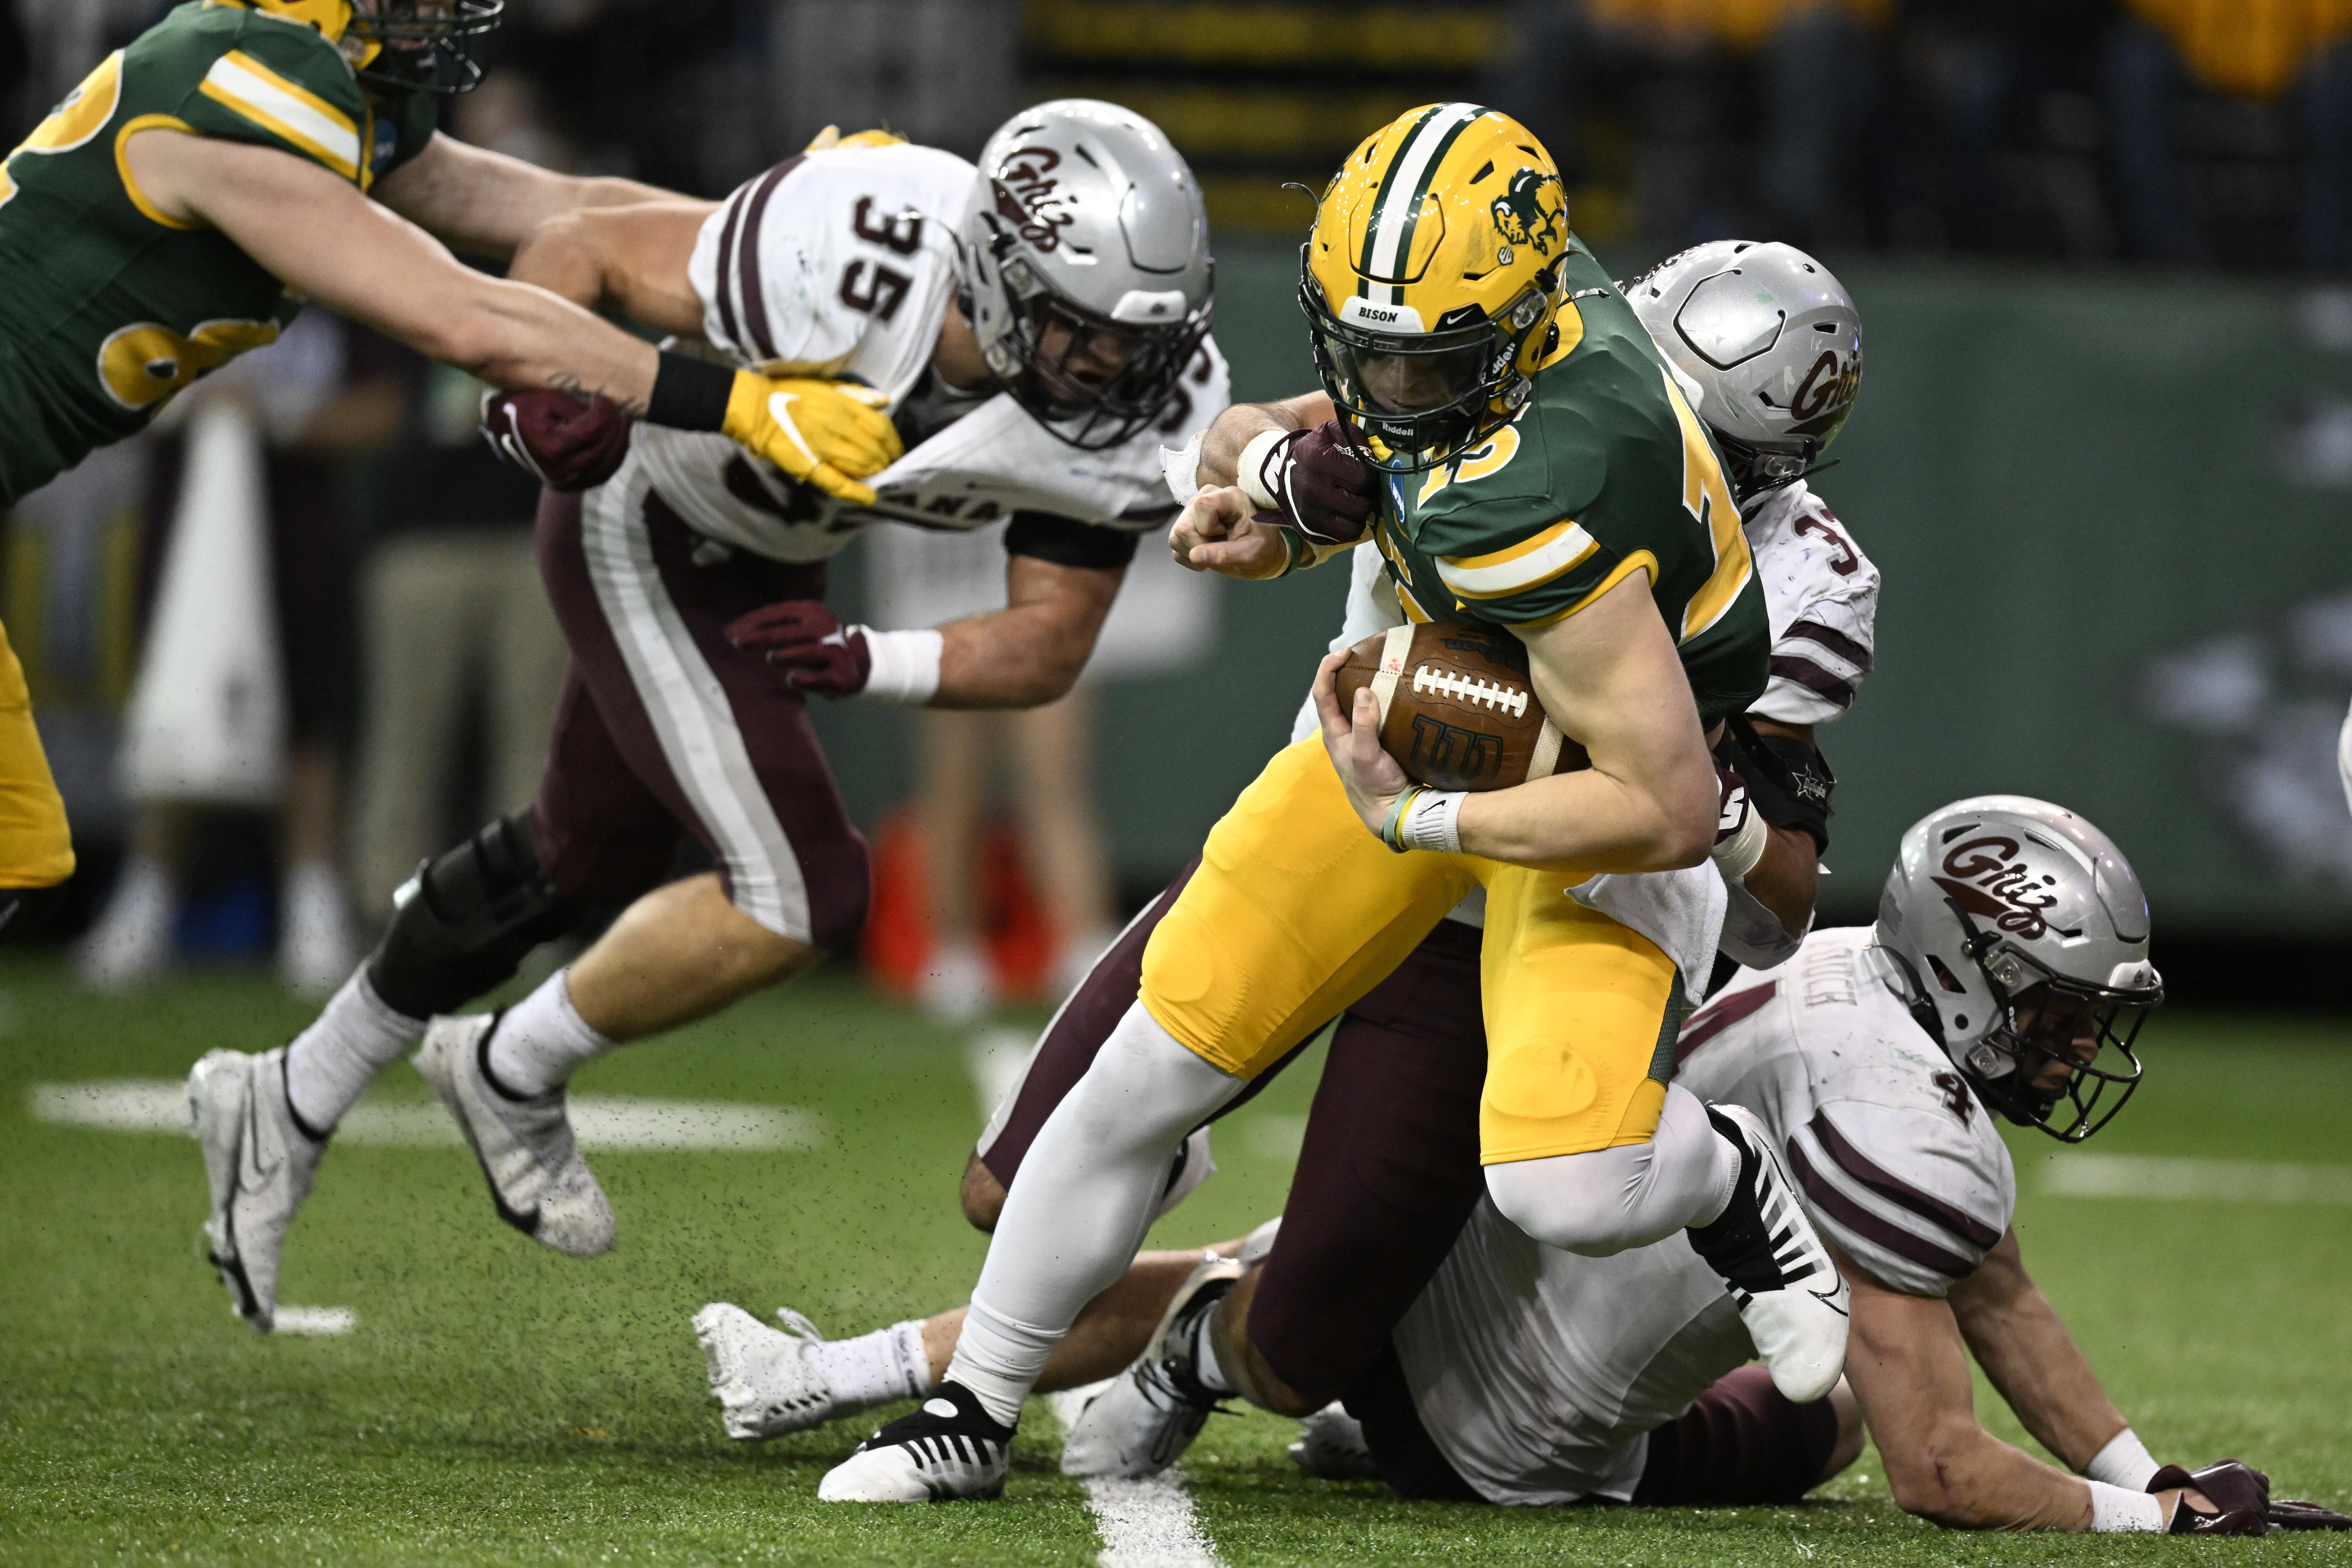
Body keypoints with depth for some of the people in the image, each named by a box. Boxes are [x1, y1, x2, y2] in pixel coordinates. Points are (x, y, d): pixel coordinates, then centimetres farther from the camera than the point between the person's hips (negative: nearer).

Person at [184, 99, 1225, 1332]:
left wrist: (867, 664, -29)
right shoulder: (848, 265, -38)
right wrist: (544, 389, -40)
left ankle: (290, 1103, 42)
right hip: (641, 526, -7)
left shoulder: (1138, 408, -23)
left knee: (582, 863, 22)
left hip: (764, 573, 7)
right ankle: (512, 1073, 10)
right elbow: (582, 251, -22)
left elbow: (1050, 643, -14)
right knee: (802, 895, -16)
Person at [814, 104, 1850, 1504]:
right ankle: (973, 1412, 18)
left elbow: (1671, 810, -36)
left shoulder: (1524, 503, -39)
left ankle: (1730, 1182, 11)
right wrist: (1299, 527, -5)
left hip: (1596, 782, -7)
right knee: (1155, 1066, 1)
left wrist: (1415, 822, -29)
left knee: (1569, 1192, -27)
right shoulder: (1515, 288, -14)